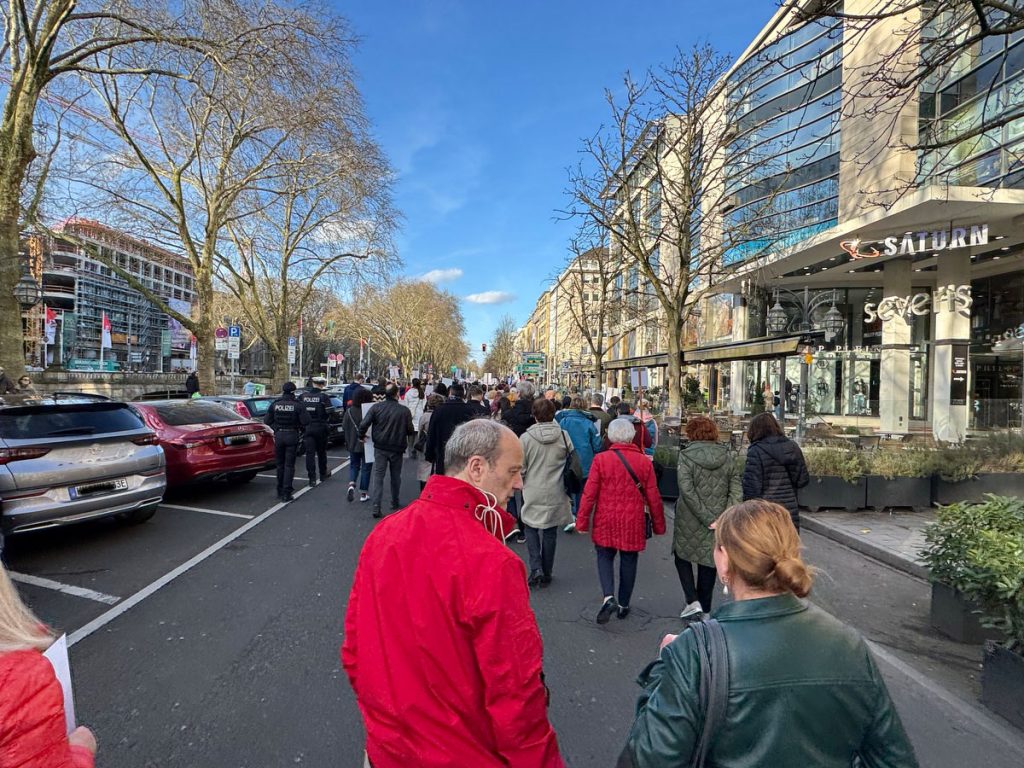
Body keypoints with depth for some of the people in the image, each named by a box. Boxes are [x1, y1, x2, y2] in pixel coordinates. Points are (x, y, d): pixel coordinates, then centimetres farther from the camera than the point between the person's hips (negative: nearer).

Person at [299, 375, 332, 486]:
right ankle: (323, 474, 29)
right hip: (320, 428, -1)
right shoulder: (323, 396, -9)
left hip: (307, 428, 1)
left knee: (310, 453, 3)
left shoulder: (303, 395, 0)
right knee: (321, 452, 15)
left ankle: (312, 479, -1)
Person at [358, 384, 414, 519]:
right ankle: (395, 504, 28)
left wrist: (361, 436, 6)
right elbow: (410, 430, -6)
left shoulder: (376, 407, -7)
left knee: (378, 476, 3)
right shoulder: (404, 410, -11)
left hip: (380, 447, 0)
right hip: (397, 448, 0)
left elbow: (364, 424, -12)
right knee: (395, 476, 16)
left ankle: (376, 507, -6)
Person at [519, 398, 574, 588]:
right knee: (550, 532, 13)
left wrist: (521, 484, 13)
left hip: (533, 493, -2)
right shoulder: (563, 435, -6)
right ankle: (546, 574, 22)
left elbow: (520, 468, -7)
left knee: (530, 528, 15)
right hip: (555, 494, 2)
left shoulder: (526, 437, -11)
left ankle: (536, 569, 1)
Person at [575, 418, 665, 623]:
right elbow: (653, 497, 1)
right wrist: (659, 525, 13)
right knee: (629, 561, 15)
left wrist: (582, 521, 0)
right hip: (633, 521, 1)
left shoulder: (600, 459, -10)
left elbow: (589, 493, -9)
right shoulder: (644, 462, -4)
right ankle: (623, 605, 25)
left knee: (604, 557, 14)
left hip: (606, 521, -1)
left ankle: (608, 598, -5)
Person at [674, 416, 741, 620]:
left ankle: (693, 602, 4)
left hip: (689, 520, -3)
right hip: (719, 521, 3)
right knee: (709, 562, 16)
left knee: (682, 556, 17)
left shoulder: (686, 455, -11)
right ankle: (705, 609, 25)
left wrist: (706, 518, -15)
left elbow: (687, 490, -19)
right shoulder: (728, 456, 0)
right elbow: (736, 491, -5)